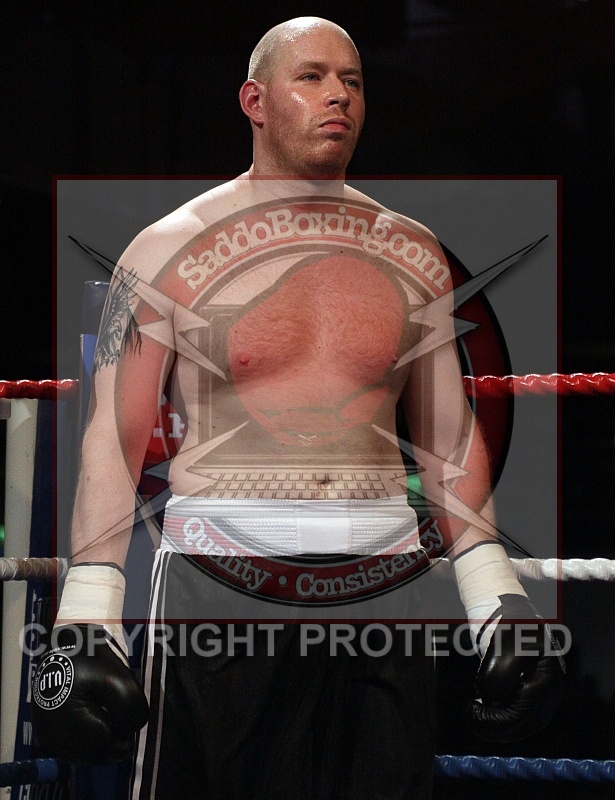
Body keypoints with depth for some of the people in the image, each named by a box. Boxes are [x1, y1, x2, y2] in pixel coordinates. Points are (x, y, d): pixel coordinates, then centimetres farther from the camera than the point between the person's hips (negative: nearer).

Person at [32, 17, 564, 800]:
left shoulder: (413, 256, 12)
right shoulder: (171, 250, 2)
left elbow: (449, 436, 15)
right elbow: (114, 438, -1)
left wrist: (497, 596, 7)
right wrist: (87, 617, -10)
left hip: (382, 588, 3)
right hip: (218, 589, -3)